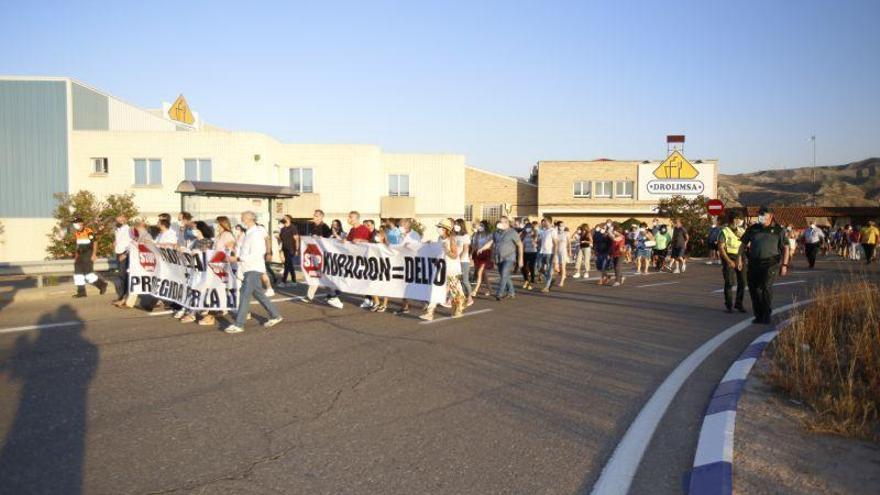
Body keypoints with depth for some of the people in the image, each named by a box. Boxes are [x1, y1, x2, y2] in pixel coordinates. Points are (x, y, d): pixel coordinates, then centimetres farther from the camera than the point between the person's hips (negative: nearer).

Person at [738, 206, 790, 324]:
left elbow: (785, 248, 5)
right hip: (754, 264, 4)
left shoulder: (778, 230, 4)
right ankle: (758, 315, 17)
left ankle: (766, 316, -5)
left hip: (770, 263, -4)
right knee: (753, 288, 4)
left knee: (766, 287, -16)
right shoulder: (752, 229, 11)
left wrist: (784, 265, -2)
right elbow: (744, 244, 14)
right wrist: (740, 258, 4)